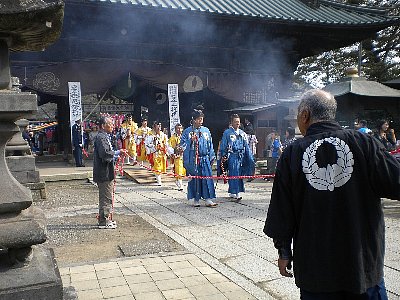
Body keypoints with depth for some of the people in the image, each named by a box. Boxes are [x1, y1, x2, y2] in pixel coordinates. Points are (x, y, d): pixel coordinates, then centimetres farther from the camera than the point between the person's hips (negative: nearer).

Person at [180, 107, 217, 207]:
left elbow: (210, 145, 16)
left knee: (207, 178, -2)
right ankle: (194, 200, 14)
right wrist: (191, 141, -16)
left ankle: (208, 199, 2)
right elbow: (182, 145, -2)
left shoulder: (206, 131, 11)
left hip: (205, 159, 3)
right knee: (194, 179, 2)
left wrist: (212, 157, 14)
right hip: (192, 160, -3)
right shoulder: (187, 131, 0)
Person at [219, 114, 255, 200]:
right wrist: (223, 156, -7)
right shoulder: (227, 133, -1)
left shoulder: (242, 133, 14)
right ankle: (236, 193, -10)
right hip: (232, 156, -5)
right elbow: (223, 145, 0)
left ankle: (232, 192, 20)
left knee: (240, 175, 8)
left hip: (241, 156, 6)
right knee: (234, 174, -10)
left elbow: (246, 146, 17)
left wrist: (250, 158, 14)